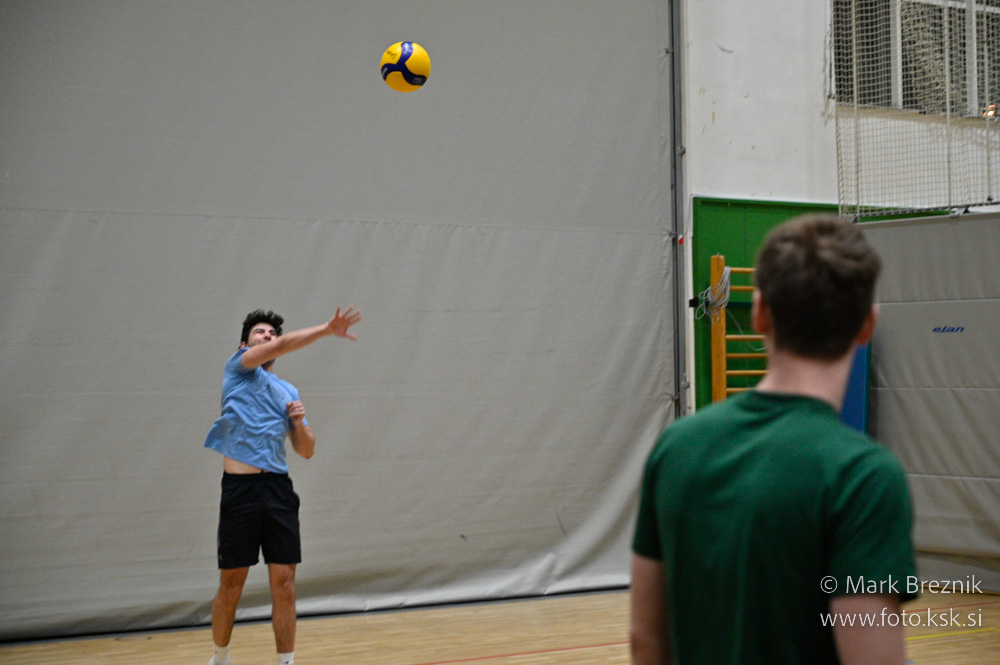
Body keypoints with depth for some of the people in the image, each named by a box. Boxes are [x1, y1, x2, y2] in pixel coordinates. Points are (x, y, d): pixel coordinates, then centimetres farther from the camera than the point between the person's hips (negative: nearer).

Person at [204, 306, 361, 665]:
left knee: (284, 581, -2)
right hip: (240, 488, -3)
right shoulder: (238, 368, 6)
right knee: (231, 583, 5)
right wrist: (328, 328, -18)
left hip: (278, 487, 4)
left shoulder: (289, 391, 19)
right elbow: (282, 345, -12)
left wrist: (300, 421, 0)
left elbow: (306, 451, 19)